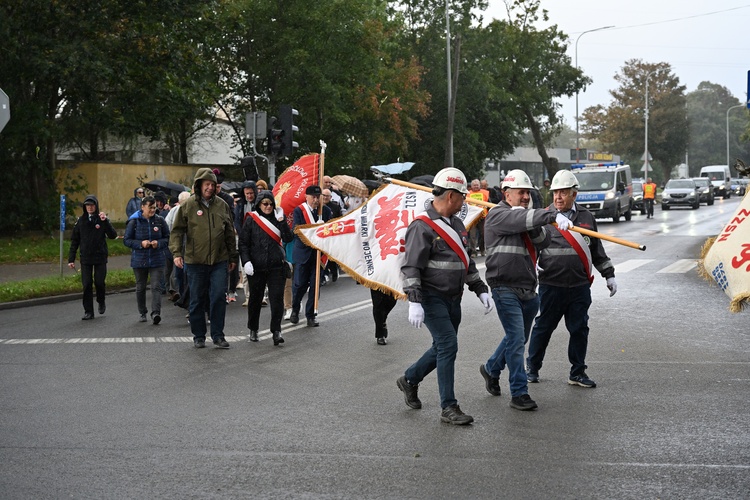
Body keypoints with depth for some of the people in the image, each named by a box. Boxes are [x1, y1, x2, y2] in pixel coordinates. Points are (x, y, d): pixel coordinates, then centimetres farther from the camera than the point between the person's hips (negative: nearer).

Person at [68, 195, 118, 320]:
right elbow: (74, 241, 7)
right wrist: (71, 259, 2)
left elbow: (113, 235, -12)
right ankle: (88, 311, 7)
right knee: (87, 285, 0)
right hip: (85, 258, 2)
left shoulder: (102, 220, -1)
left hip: (100, 258, -2)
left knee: (99, 282, -4)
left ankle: (101, 302, 25)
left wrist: (105, 221, -22)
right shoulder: (80, 221, 5)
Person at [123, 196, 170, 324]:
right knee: (140, 287, 11)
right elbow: (127, 240, -1)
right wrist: (141, 244, -16)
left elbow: (167, 238, 7)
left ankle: (156, 313, -19)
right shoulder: (134, 222, -3)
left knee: (156, 287, -12)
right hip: (139, 260, 0)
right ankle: (142, 313, 25)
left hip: (156, 260, 0)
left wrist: (158, 243, -13)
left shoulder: (160, 220, 2)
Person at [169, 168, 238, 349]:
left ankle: (218, 335, 7)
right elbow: (177, 231, 0)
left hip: (219, 261, 2)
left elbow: (229, 233, 15)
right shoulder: (188, 205, -1)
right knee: (197, 300, 7)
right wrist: (177, 253, -11)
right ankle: (199, 336, 18)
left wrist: (232, 257, 17)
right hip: (195, 261, -2)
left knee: (219, 297, -3)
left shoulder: (222, 205, 8)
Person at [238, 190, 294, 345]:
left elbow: (289, 238, -4)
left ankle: (276, 331, -8)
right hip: (256, 267, 0)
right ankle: (253, 329, 26)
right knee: (255, 298, 11)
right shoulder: (251, 220, 3)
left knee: (277, 298, -9)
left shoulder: (277, 219, 7)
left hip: (277, 266, 0)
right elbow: (243, 243, 1)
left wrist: (282, 221, -14)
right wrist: (246, 261, -11)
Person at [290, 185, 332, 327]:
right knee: (300, 284, -1)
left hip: (319, 253, 2)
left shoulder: (326, 211, 4)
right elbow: (296, 231, -13)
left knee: (315, 285, 2)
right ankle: (295, 309, 25)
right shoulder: (299, 211, -4)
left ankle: (310, 315, 12)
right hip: (303, 253, -2)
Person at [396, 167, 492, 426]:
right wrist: (414, 302, -24)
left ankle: (409, 380, 36)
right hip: (432, 298, -9)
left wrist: (480, 289, 18)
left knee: (444, 347, 14)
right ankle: (448, 408, -5)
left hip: (453, 298, 9)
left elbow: (467, 260, 23)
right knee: (448, 345, -12)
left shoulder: (457, 224, 14)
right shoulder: (422, 227, -15)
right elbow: (411, 267, -18)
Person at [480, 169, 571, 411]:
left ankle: (491, 369, 41)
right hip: (506, 289, -8)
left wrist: (535, 228, -18)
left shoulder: (524, 216, 14)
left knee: (519, 338, 19)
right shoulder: (498, 216, -9)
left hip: (528, 289, 8)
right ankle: (519, 393, -6)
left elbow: (544, 242, 2)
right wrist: (553, 216, -42)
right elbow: (521, 220, -30)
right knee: (516, 338, -11)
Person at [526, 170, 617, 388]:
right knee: (543, 327, 6)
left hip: (580, 286, 3)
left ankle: (578, 373, 18)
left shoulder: (586, 217, 9)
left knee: (579, 329, 6)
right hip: (551, 285, -2)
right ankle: (532, 368, 22)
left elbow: (597, 250, 19)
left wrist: (609, 275, 18)